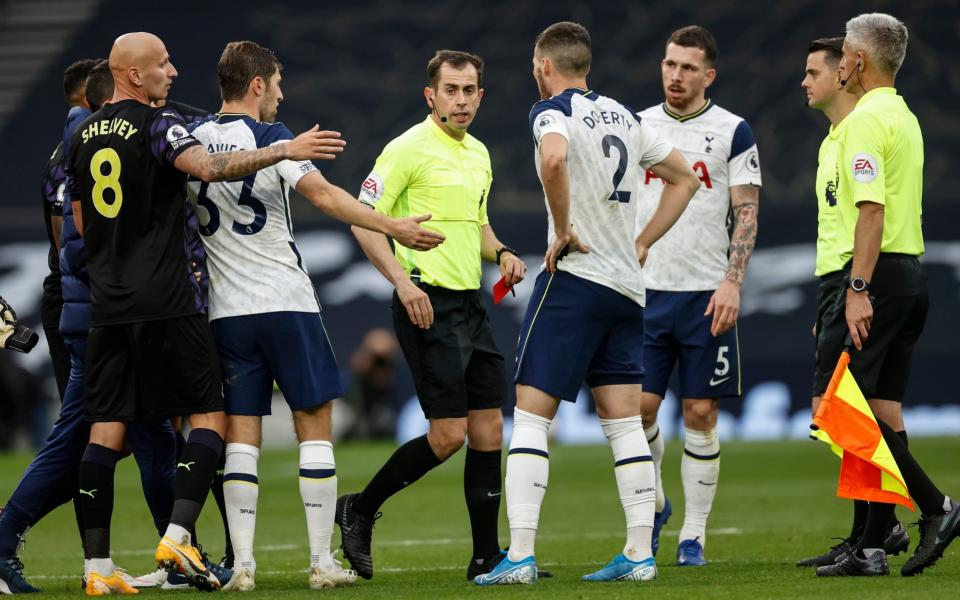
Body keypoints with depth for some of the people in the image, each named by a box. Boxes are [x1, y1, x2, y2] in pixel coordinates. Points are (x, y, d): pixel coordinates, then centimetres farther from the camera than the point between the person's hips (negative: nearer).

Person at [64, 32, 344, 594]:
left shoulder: (85, 136, 14)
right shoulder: (157, 125, -8)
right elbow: (208, 166, -27)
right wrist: (287, 150, -26)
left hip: (107, 305, 6)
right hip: (166, 304, -6)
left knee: (106, 428, 4)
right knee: (208, 415, 2)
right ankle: (178, 536, -13)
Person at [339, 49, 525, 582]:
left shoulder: (479, 154, 16)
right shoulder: (409, 149, -9)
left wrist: (501, 254, 8)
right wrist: (401, 278, -22)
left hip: (471, 304, 8)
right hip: (428, 304, -8)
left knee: (489, 431, 4)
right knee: (448, 434, -11)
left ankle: (487, 556, 8)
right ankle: (360, 510, 7)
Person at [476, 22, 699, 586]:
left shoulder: (553, 111, -6)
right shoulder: (623, 115, 15)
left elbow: (554, 159, -30)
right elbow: (685, 177, 24)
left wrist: (564, 231, -17)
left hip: (574, 280, -7)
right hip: (627, 286, 7)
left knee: (531, 416, -5)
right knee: (624, 422, 8)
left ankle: (520, 556, -11)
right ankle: (640, 554, 3)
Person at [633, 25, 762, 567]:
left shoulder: (732, 132, -1)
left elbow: (747, 213, -4)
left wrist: (732, 283, -15)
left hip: (707, 295, -2)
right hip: (645, 292, 2)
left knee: (700, 415, -1)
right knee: (639, 406, -4)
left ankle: (694, 534, 6)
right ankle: (654, 505, 22)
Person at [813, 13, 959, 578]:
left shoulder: (867, 119, -12)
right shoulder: (906, 118, 17)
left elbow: (872, 209, -21)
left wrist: (859, 288, -25)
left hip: (878, 274, -10)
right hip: (912, 273, 10)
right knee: (882, 409, 7)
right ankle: (873, 547, 4)